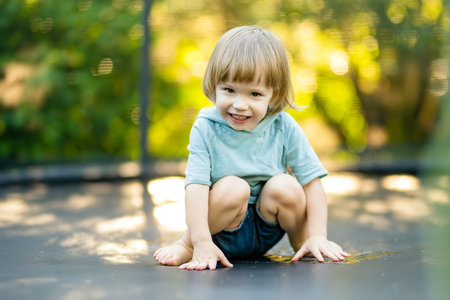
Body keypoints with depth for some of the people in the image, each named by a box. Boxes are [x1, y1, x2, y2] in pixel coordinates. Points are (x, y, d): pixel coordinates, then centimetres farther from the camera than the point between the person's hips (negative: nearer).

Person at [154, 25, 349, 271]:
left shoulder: (284, 128, -10)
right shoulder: (205, 129, -15)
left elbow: (311, 181, -8)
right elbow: (196, 186, -23)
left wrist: (316, 236, -17)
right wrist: (202, 243, -34)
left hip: (267, 231, 2)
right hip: (222, 232, -2)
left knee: (285, 187, -25)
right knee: (233, 188, -31)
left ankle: (299, 242, 3)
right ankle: (186, 244, -11)